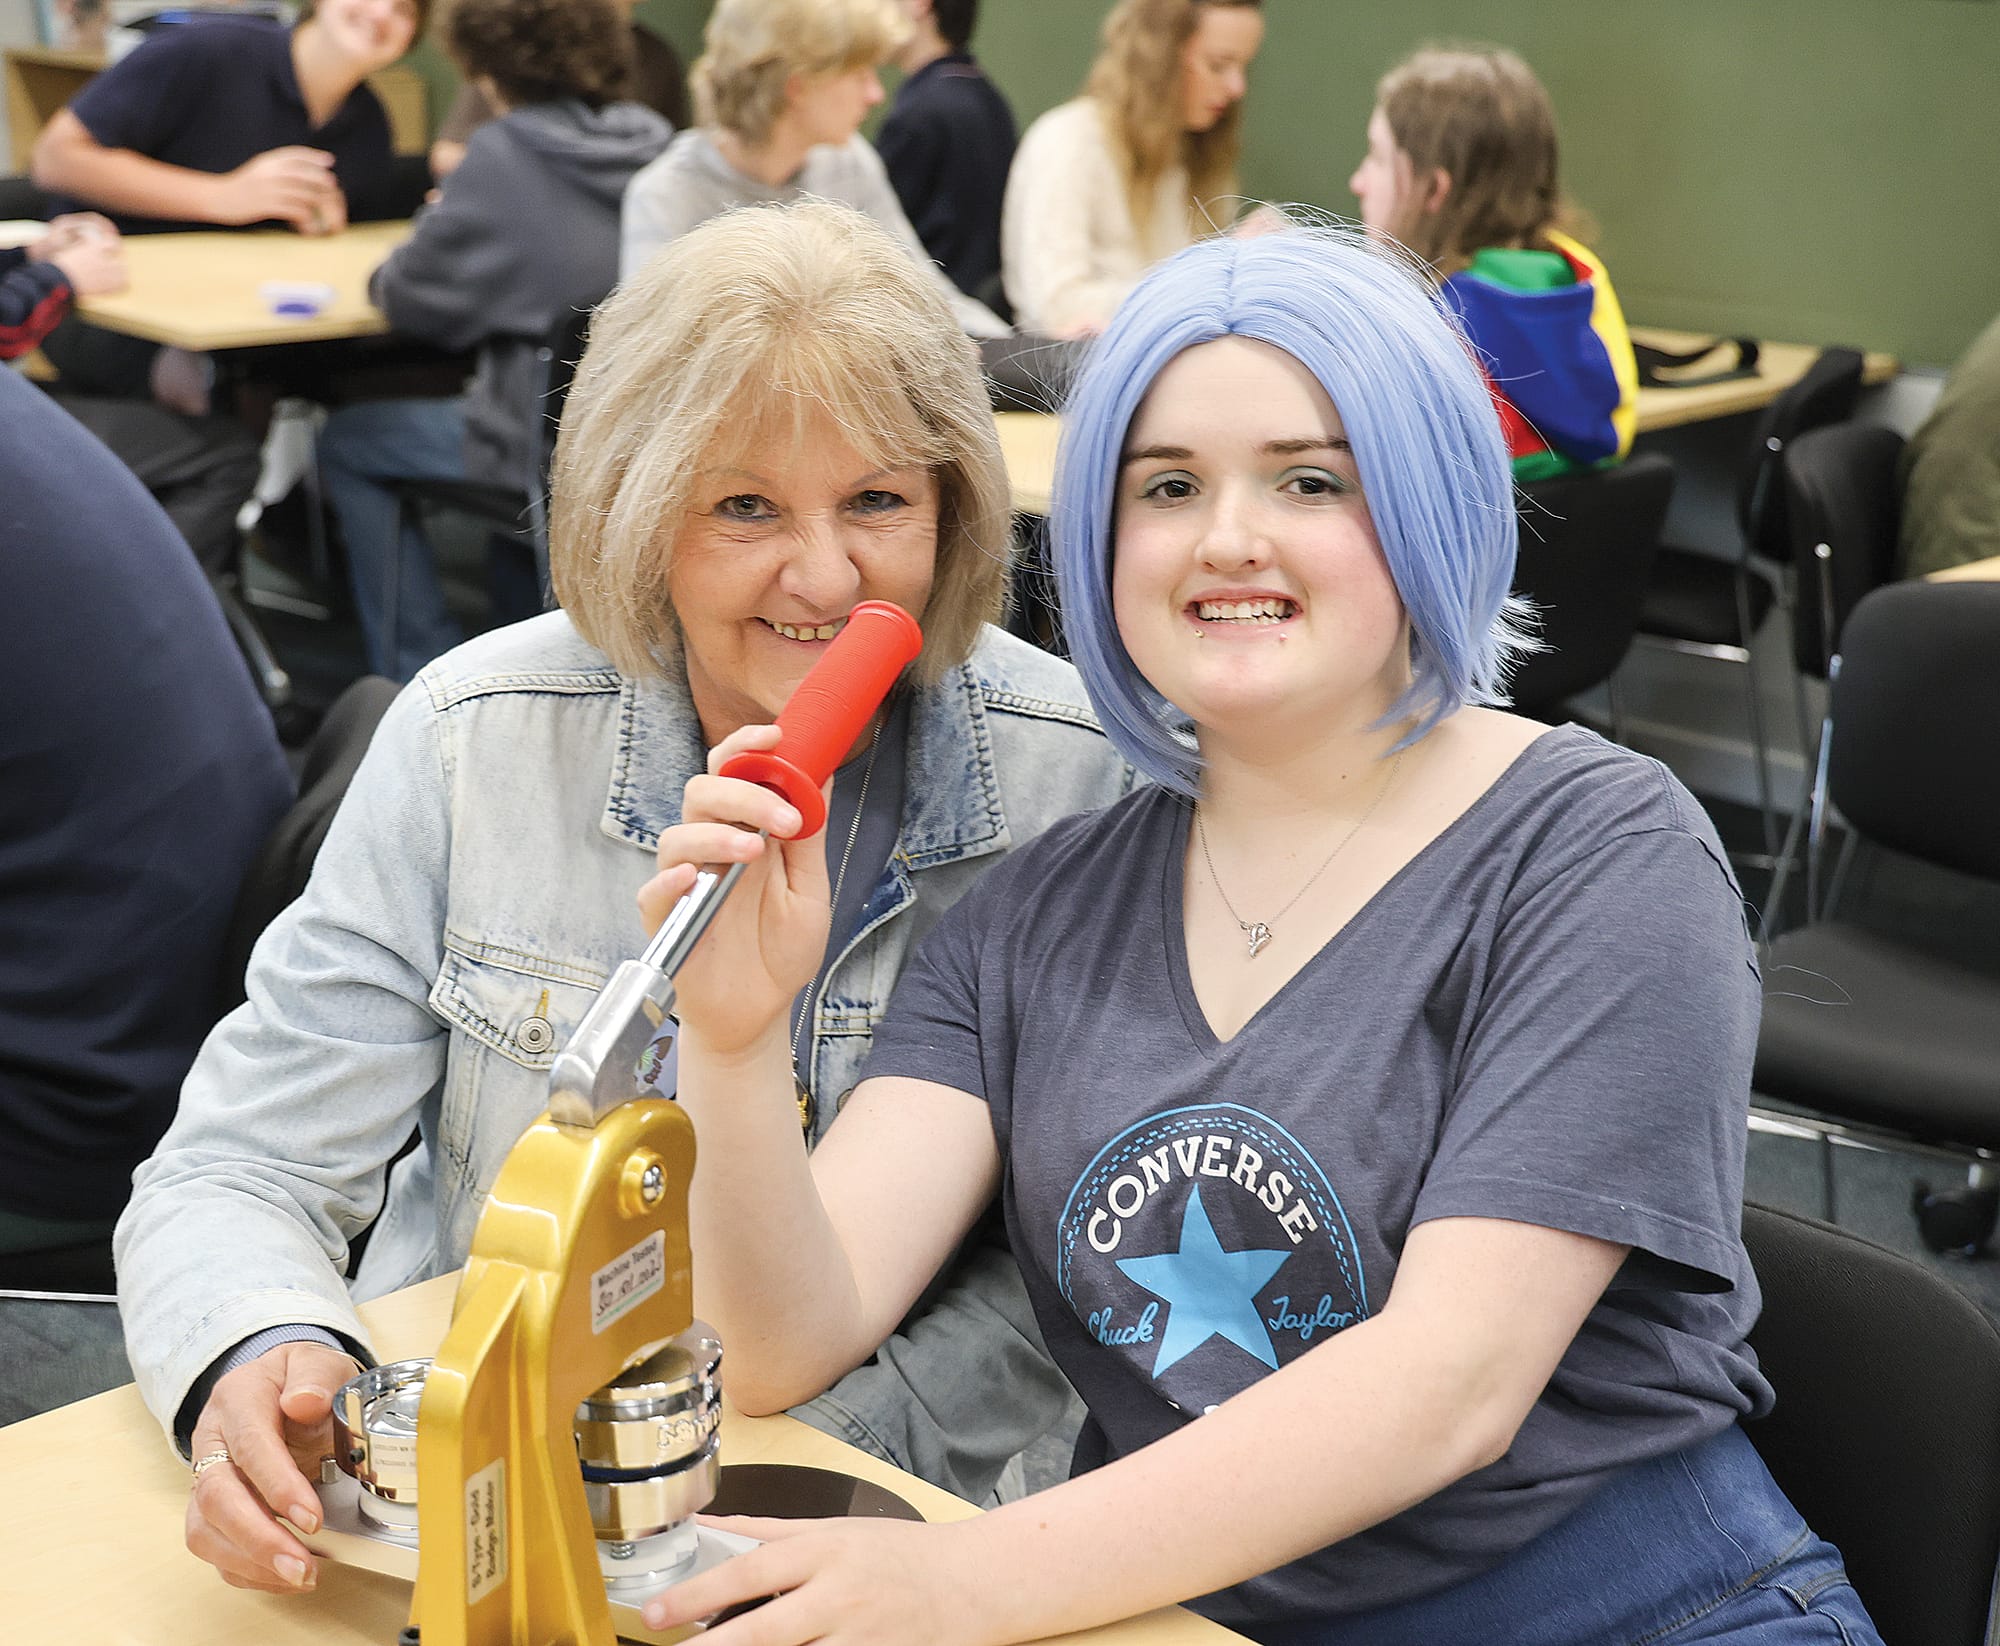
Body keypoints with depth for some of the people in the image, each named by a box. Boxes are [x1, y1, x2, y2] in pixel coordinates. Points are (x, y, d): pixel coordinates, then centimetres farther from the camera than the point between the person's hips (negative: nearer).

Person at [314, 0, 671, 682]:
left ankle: (421, 683, 18)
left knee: (347, 442, 17)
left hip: (568, 449, -7)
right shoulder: (656, 147, 2)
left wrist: (438, 228, 12)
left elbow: (412, 297, -9)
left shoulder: (506, 155, -15)